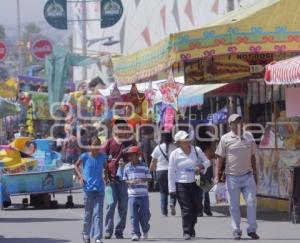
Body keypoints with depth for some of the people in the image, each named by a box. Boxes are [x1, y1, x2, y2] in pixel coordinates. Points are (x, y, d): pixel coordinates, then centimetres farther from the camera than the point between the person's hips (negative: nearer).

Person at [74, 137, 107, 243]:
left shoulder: (102, 156, 2)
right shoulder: (85, 156, -3)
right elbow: (76, 165, 12)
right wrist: (80, 176, -1)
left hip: (99, 189, 1)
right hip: (88, 188, -1)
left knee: (98, 214, -6)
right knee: (88, 213, 10)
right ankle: (86, 234, 27)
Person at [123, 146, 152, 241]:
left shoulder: (144, 166, 0)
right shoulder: (127, 167, 6)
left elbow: (149, 178, 1)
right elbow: (125, 179, 11)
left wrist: (140, 180, -16)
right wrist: (130, 182, -11)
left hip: (143, 195, -1)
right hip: (132, 195, 1)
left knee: (144, 214, 5)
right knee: (134, 216, -2)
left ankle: (145, 230, 28)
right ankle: (135, 233, 3)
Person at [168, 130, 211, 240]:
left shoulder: (197, 150, 2)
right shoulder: (175, 154, -4)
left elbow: (207, 162, 12)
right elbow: (171, 172, -2)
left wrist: (201, 166, -12)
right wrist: (172, 189, -4)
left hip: (194, 183, 3)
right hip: (181, 184, -3)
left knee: (195, 207, 6)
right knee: (186, 209, -10)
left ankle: (191, 228, 27)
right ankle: (187, 232, -5)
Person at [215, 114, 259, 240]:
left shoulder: (249, 136, 7)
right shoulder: (225, 139, -3)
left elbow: (252, 156, 15)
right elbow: (220, 158, -1)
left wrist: (255, 172, 15)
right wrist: (217, 175, -7)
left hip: (247, 176, 2)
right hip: (232, 177, -2)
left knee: (252, 202, -2)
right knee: (234, 206, 4)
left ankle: (252, 229, 7)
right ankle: (236, 231, 12)